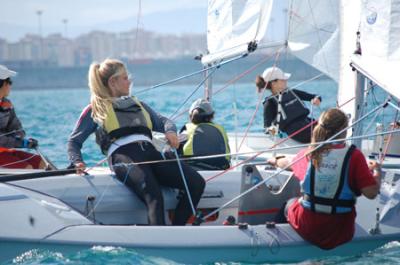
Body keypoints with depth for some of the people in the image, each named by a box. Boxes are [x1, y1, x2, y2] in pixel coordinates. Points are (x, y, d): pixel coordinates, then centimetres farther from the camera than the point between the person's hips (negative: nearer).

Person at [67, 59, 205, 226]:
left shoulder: (138, 104, 37)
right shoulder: (95, 110, 23)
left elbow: (162, 121, 29)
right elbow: (74, 141, 20)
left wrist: (170, 131, 4)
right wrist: (77, 162, -3)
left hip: (150, 152, 5)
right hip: (122, 155, -5)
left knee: (197, 183, -19)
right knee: (153, 196, -35)